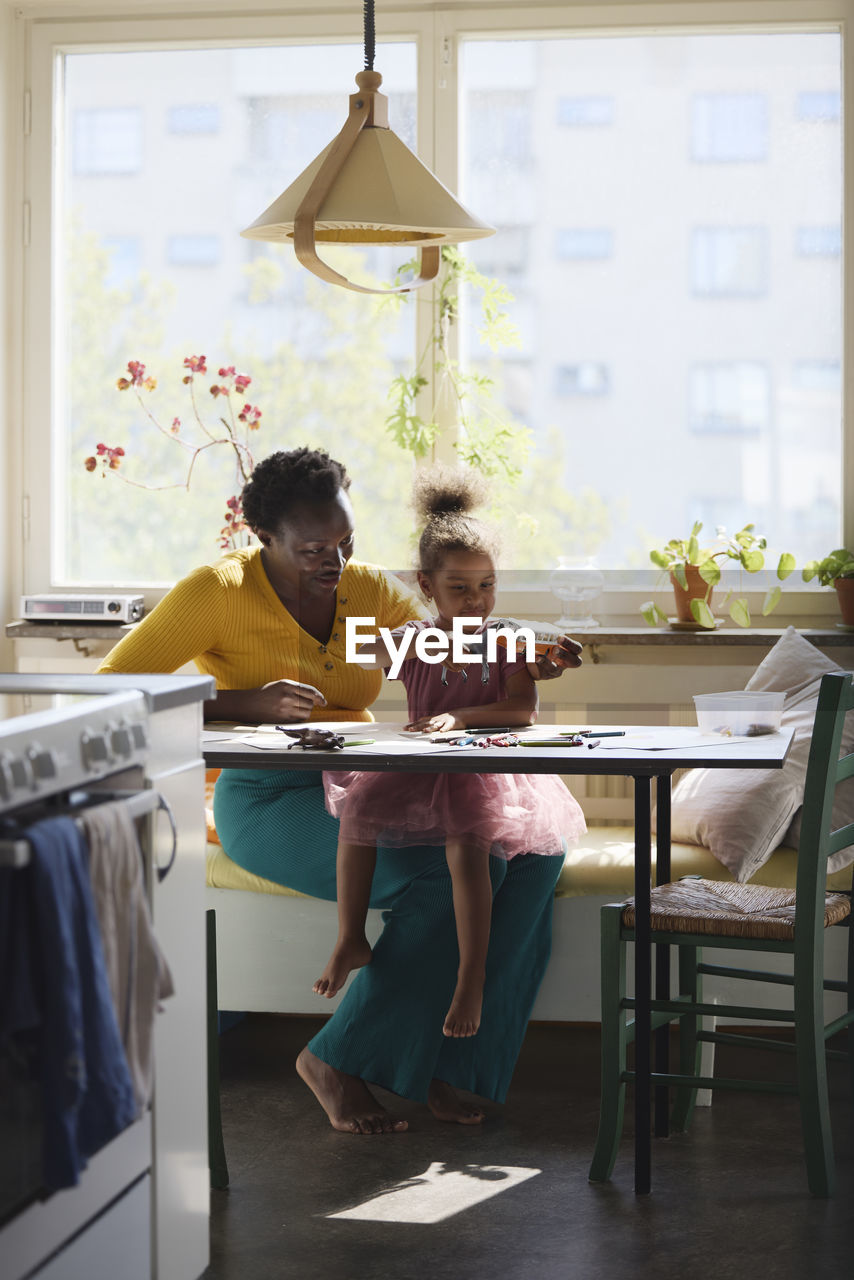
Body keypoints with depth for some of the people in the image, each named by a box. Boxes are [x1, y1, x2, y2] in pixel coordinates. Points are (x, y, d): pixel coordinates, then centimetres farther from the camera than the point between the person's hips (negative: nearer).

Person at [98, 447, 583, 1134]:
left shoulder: (371, 590, 10)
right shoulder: (220, 592, -6)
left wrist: (530, 662, -14)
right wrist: (246, 703, -21)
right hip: (271, 801, -6)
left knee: (534, 843, -18)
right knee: (451, 871, -29)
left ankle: (434, 1057, -14)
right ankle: (337, 1061, -15)